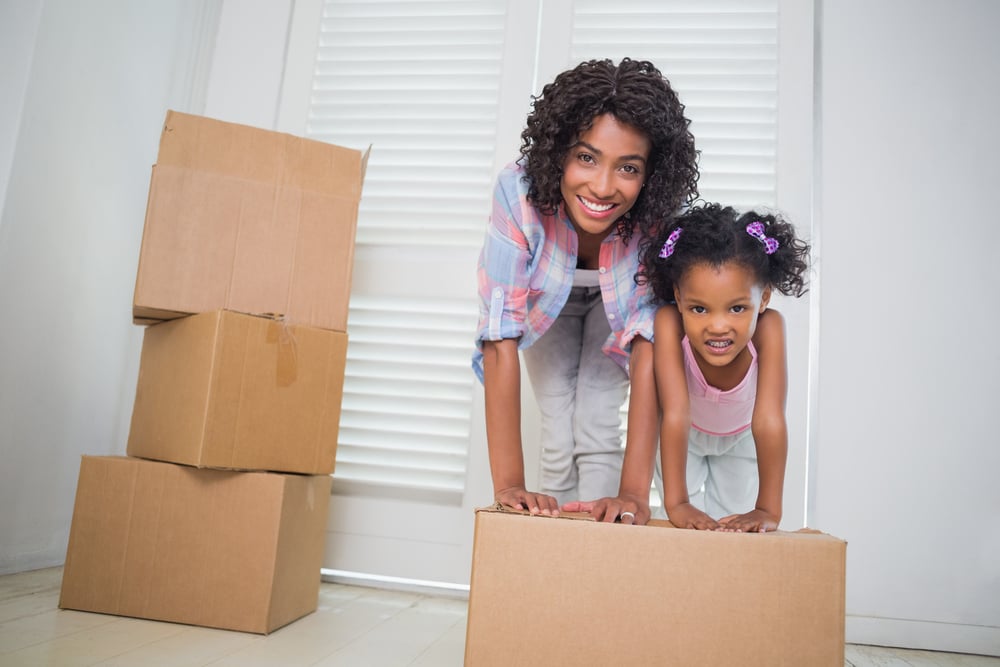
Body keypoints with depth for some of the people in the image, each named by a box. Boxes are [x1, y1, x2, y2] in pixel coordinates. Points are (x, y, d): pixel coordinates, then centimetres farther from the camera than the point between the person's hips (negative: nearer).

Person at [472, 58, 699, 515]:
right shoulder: (519, 193, -38)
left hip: (616, 301, 0)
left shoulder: (659, 217, -34)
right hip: (548, 302, 0)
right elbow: (502, 339, -37)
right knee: (558, 431, -6)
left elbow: (649, 344, -32)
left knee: (598, 425, -12)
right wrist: (508, 485, -39)